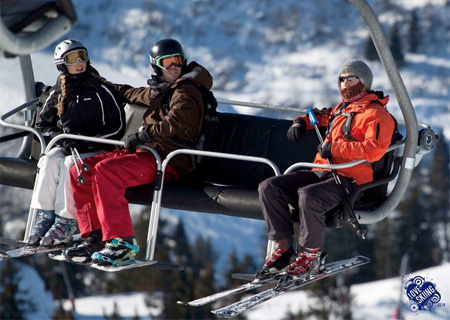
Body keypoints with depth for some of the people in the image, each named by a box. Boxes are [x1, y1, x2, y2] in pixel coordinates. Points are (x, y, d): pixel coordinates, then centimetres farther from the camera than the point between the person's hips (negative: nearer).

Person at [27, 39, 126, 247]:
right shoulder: (58, 93, 9)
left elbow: (117, 127, -8)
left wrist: (87, 141, -16)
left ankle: (66, 222, -32)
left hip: (95, 150, -4)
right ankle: (45, 217, -29)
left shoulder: (100, 90, -5)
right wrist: (59, 137, -6)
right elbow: (42, 125, 15)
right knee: (50, 160, -27)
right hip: (66, 147, 4)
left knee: (70, 164, -32)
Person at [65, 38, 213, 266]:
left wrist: (142, 136, -18)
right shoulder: (161, 91, 22)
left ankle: (123, 243, -34)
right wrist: (113, 88, 58)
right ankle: (95, 236, -6)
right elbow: (139, 95, 46)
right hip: (148, 152, 9)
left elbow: (175, 124, -23)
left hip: (167, 160, -9)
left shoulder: (185, 92, -6)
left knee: (105, 171, -31)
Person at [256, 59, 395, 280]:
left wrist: (335, 147, -18)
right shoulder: (341, 109, 24)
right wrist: (301, 122, 21)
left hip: (348, 181, -8)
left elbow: (374, 150, -18)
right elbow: (321, 117, 45)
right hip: (320, 172, 8)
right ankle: (283, 248, -9)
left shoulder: (376, 114, -2)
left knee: (308, 195, -37)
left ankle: (310, 254, -20)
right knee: (269, 188, -10)